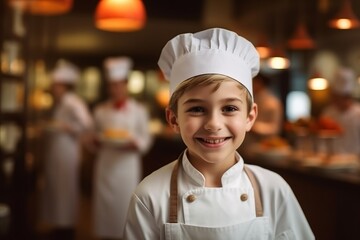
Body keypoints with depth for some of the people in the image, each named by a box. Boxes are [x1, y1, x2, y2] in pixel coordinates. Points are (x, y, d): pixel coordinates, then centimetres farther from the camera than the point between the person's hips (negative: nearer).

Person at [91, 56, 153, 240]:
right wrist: (96, 141, -10)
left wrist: (135, 144, -20)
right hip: (105, 166, 3)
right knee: (104, 204, 5)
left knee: (125, 205, -2)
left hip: (127, 166, -2)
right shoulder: (100, 111, 6)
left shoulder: (139, 110, -2)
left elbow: (146, 139, -1)